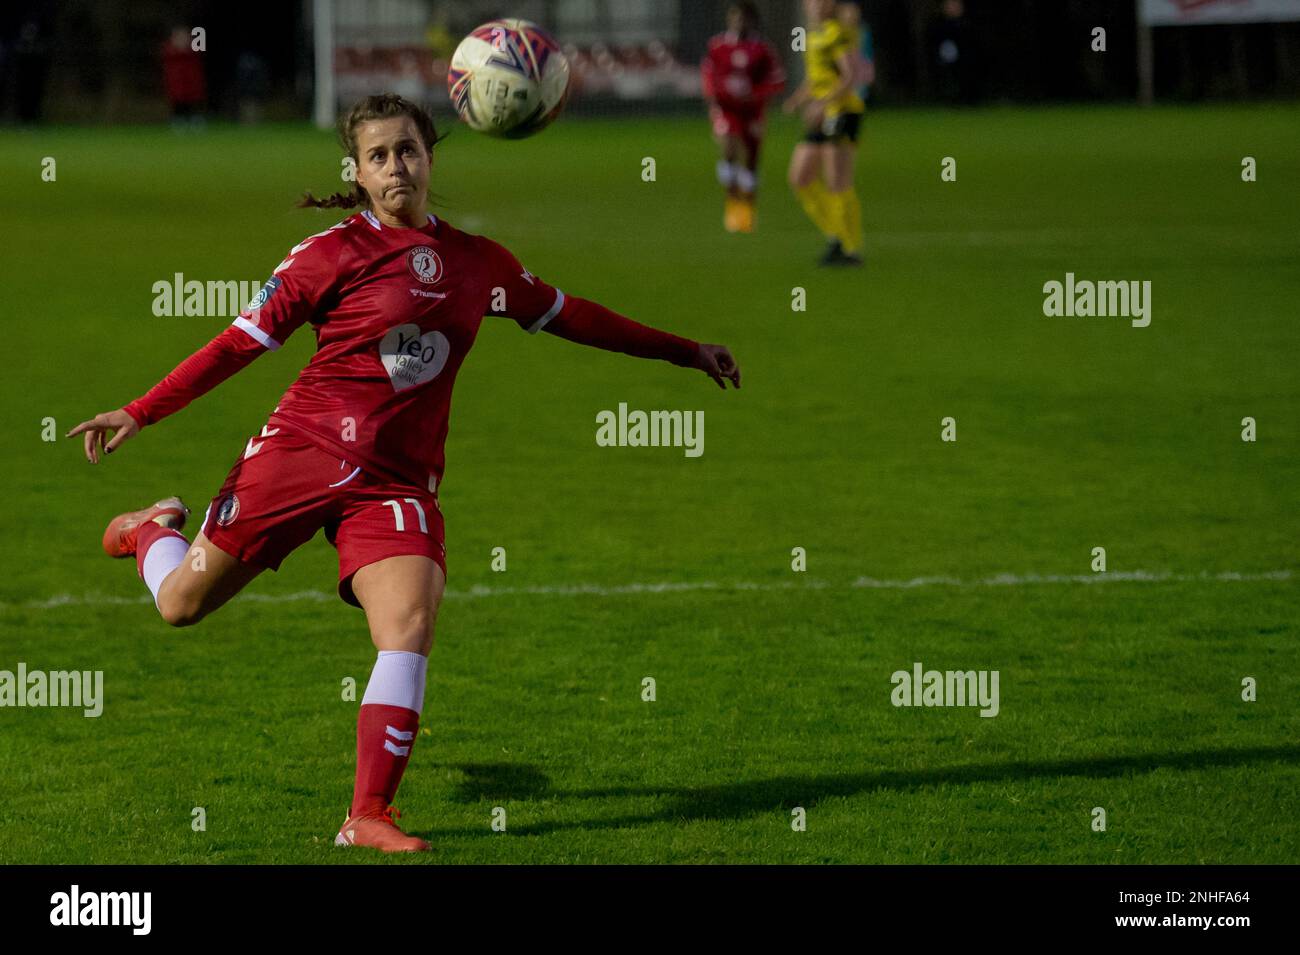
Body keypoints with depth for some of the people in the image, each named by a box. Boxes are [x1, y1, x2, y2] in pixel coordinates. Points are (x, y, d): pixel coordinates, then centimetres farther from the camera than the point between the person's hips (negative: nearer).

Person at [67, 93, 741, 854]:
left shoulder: (478, 262, 9)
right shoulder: (334, 253, -3)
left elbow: (570, 316, 22)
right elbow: (243, 341, -1)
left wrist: (684, 352, 26)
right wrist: (139, 414, -5)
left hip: (399, 479, 2)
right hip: (301, 450, -2)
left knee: (410, 625, -20)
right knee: (182, 604, 7)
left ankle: (369, 818, -14)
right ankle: (152, 530, 45)